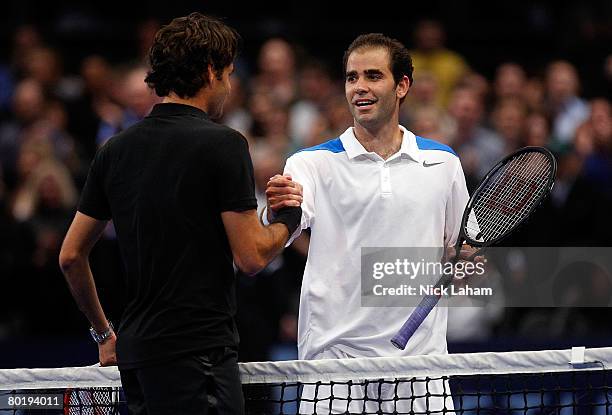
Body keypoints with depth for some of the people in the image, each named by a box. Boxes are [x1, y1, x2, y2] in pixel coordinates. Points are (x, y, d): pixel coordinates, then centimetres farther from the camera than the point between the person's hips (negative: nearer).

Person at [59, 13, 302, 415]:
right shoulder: (223, 144, -9)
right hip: (199, 353, -7)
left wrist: (104, 333, 27)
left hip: (135, 352, 7)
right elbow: (252, 256, -11)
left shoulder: (115, 150, 11)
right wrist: (290, 217, 9)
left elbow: (71, 256, 15)